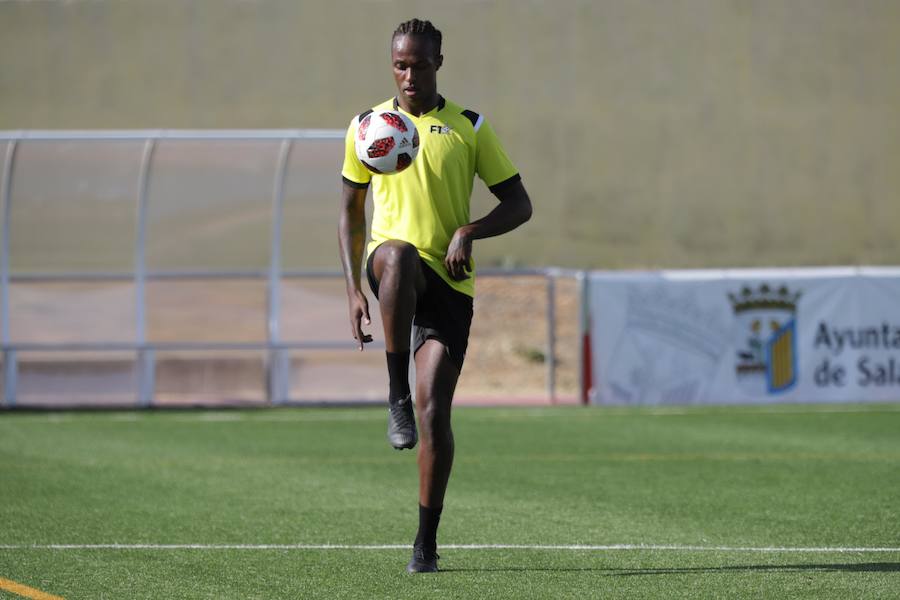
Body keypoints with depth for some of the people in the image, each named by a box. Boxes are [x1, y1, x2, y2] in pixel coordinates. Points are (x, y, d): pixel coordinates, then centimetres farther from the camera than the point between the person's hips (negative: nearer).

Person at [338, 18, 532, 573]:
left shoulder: (469, 127, 6)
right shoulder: (368, 126, 10)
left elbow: (519, 205, 7)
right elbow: (351, 214, 16)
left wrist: (469, 231, -12)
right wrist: (354, 289, 6)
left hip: (450, 282, 0)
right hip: (394, 269, 0)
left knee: (435, 409, -7)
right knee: (398, 253, -40)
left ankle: (427, 541, 5)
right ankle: (396, 396, -31)